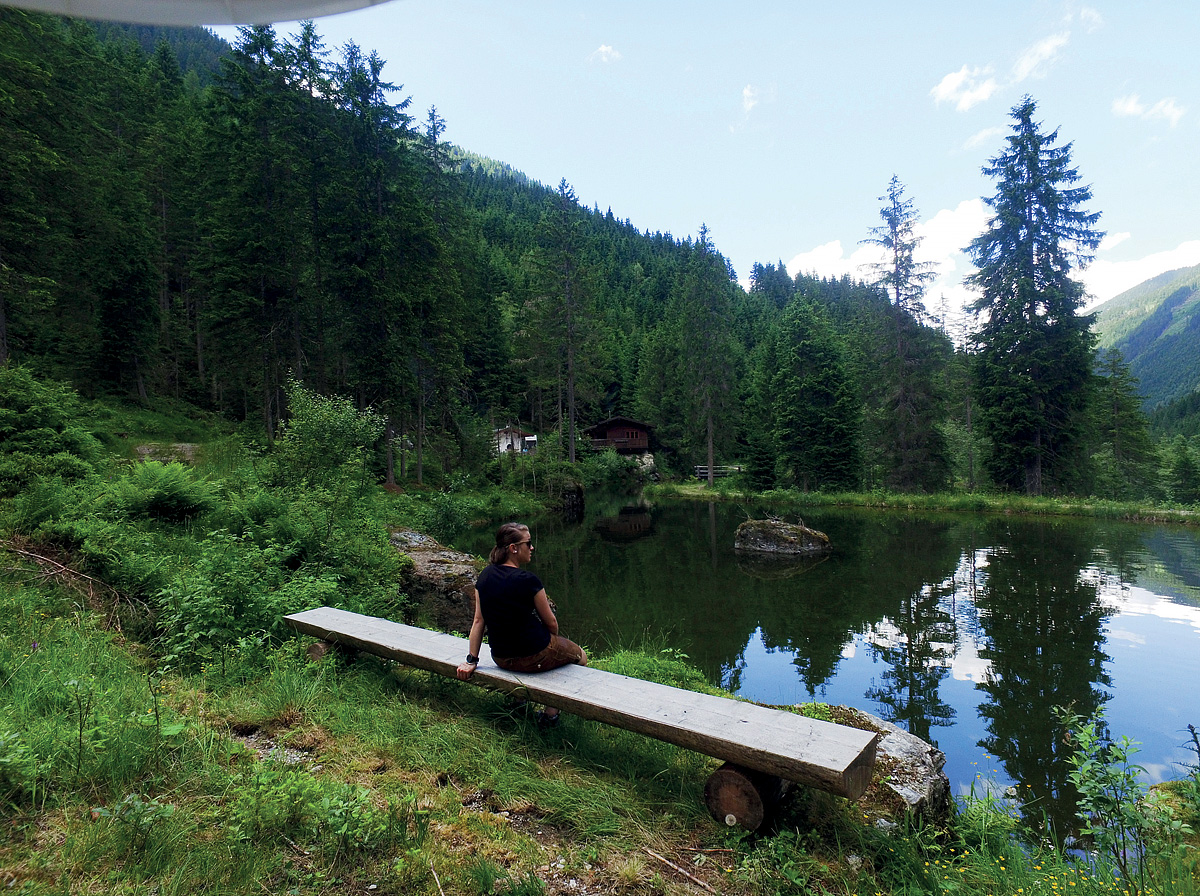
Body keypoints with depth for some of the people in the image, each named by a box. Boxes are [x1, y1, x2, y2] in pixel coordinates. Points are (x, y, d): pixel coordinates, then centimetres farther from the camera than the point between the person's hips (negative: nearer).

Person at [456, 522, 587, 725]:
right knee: (580, 656, 20)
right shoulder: (528, 580, -22)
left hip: (500, 659, 7)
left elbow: (479, 620, 0)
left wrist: (471, 660, 8)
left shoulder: (485, 577, -4)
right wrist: (553, 641, 10)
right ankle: (551, 712, 15)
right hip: (534, 657, -7)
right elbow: (551, 623, -11)